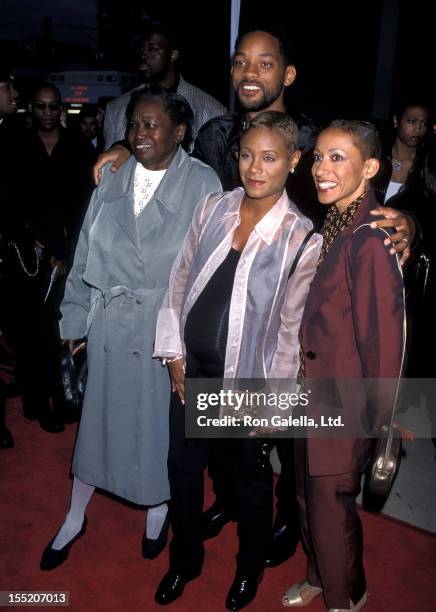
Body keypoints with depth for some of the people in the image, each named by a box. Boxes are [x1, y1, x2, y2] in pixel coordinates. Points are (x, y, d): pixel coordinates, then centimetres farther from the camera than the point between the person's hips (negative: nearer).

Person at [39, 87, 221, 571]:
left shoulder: (202, 185, -8)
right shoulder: (111, 185, 4)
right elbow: (85, 258, 7)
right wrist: (75, 321, 8)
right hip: (111, 327, 3)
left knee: (162, 422, 13)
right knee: (100, 418, 15)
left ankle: (158, 508, 41)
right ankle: (75, 519, 35)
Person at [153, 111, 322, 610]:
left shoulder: (302, 237, -12)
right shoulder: (212, 208, -2)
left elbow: (292, 326, -10)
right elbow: (179, 282, 2)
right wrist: (174, 356, 0)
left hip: (246, 381, -3)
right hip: (190, 372, 4)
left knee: (250, 482, 18)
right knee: (182, 470, 19)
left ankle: (250, 567, 47)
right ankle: (185, 560, 46)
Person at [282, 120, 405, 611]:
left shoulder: (371, 240, -23)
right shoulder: (331, 227, 3)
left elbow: (385, 337, -20)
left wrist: (374, 422, -13)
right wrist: (300, 383, 10)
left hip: (345, 404, -7)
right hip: (313, 392, 8)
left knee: (331, 502, 11)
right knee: (309, 494, 22)